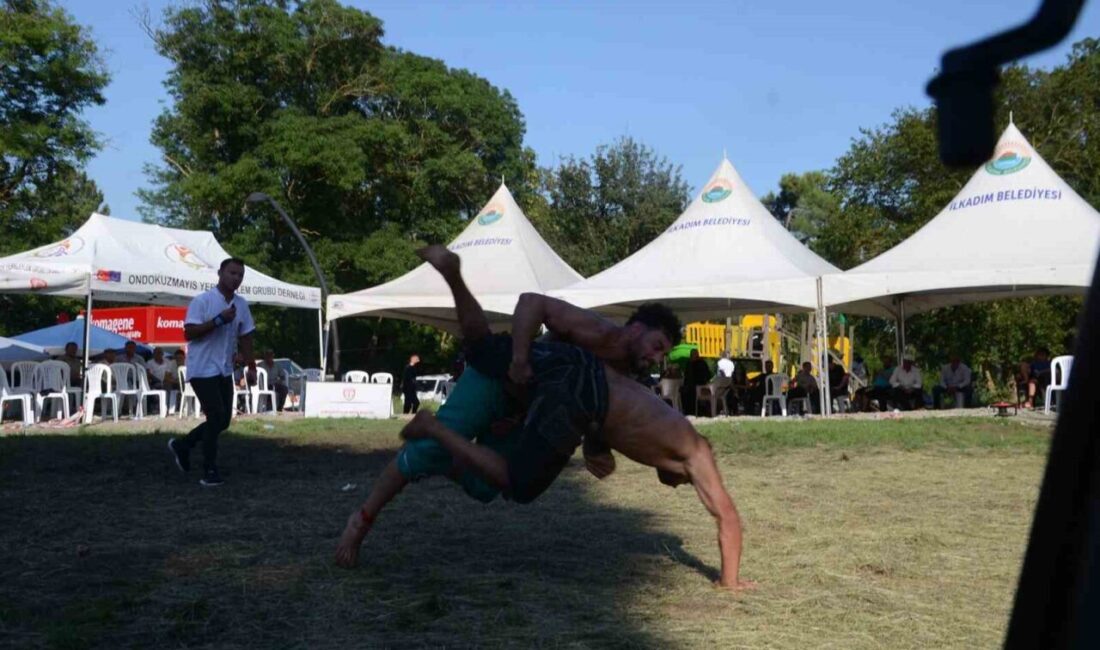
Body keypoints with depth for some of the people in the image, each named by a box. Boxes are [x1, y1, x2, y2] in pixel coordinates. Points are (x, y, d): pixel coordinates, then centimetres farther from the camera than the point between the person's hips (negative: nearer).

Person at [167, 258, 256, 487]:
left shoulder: (241, 304, 8)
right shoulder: (202, 300, -12)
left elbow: (245, 337, 14)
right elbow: (189, 333, -18)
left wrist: (251, 366, 9)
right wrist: (219, 320, -24)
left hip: (224, 371, 7)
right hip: (202, 369, -7)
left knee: (223, 420, 8)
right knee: (217, 417, -11)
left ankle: (182, 445, 29)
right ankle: (209, 471, 0)